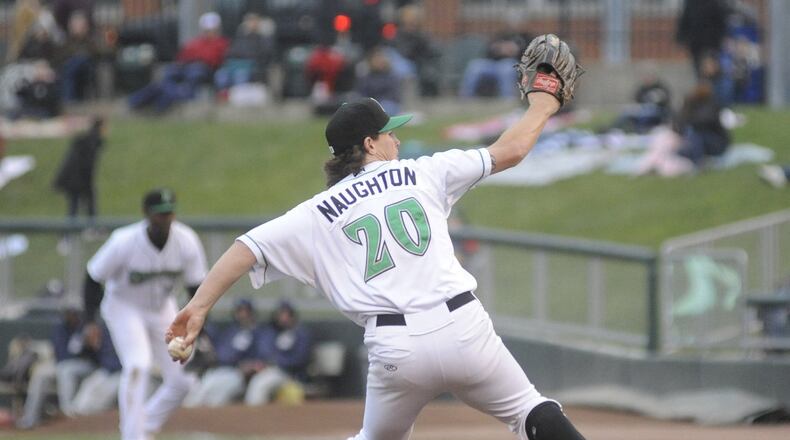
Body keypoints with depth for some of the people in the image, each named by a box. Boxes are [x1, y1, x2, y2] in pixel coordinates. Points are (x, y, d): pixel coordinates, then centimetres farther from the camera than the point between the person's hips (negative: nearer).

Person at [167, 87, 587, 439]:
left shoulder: (318, 214, 13)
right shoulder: (422, 173, 12)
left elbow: (248, 247, 5)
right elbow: (507, 152, 16)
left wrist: (198, 306, -1)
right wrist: (541, 107, 34)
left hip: (395, 347, 1)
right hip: (461, 325, -1)